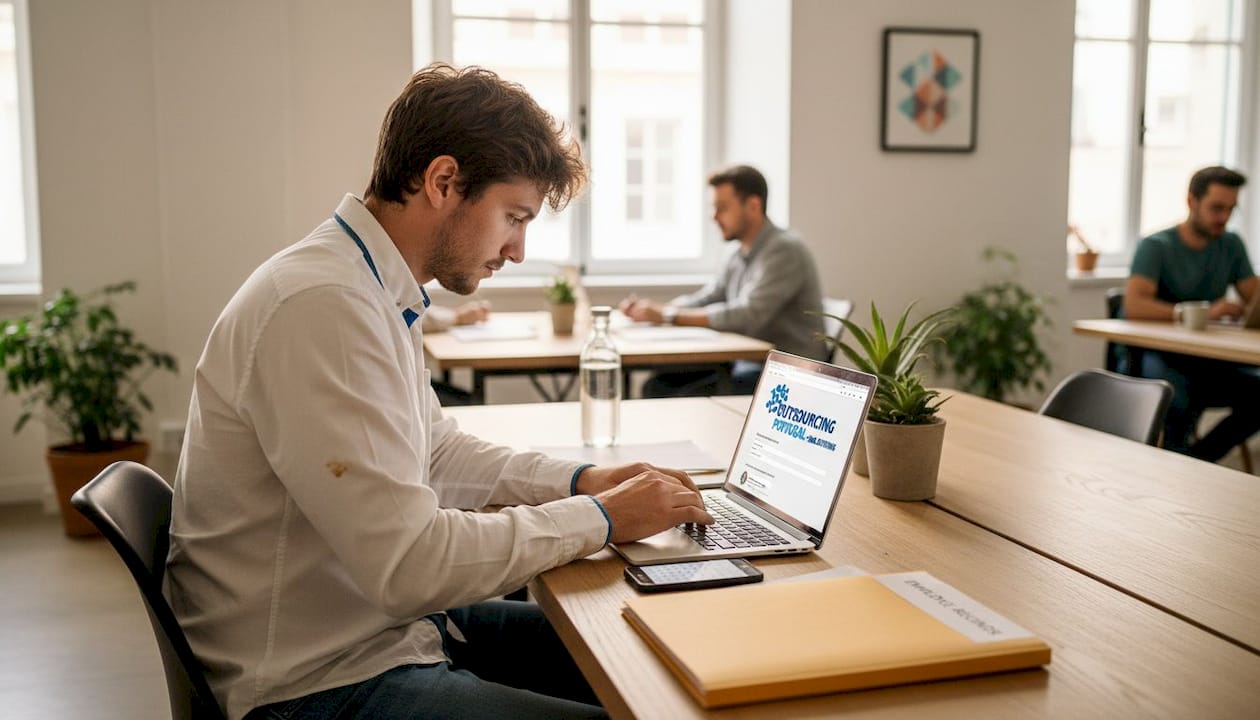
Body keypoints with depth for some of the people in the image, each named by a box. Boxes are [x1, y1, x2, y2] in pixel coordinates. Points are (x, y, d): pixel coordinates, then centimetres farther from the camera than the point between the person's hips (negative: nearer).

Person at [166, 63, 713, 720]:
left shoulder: (378, 295, 6)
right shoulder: (321, 307, -26)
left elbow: (436, 452, 18)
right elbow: (410, 563, -28)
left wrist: (577, 481, 5)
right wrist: (599, 518, -17)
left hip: (387, 625, 10)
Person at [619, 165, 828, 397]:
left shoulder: (784, 250, -16)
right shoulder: (738, 252, 13)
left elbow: (746, 315, -24)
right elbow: (706, 299, 17)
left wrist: (668, 315, -22)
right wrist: (655, 309, -3)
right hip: (747, 362, 9)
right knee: (658, 386, -4)